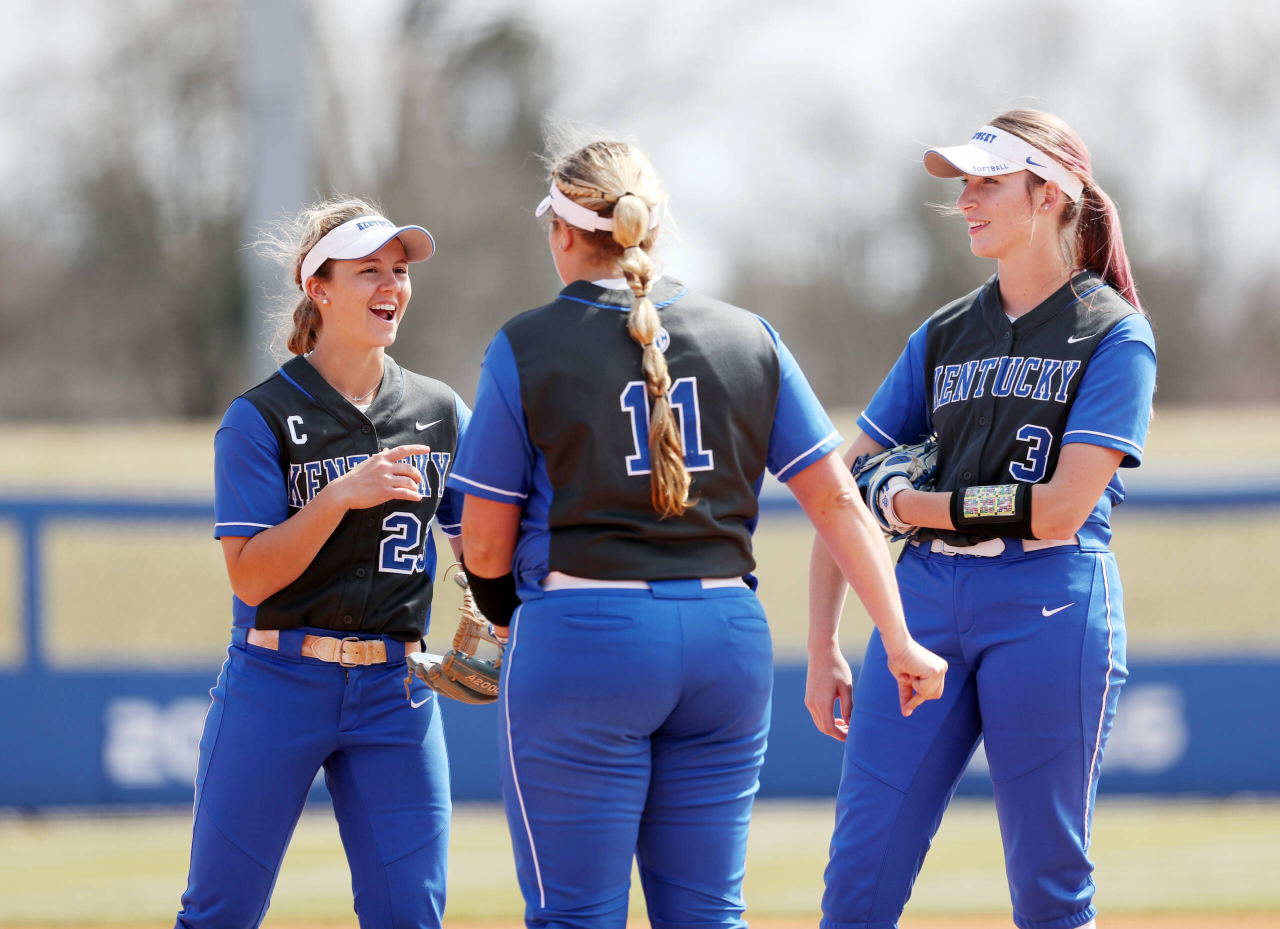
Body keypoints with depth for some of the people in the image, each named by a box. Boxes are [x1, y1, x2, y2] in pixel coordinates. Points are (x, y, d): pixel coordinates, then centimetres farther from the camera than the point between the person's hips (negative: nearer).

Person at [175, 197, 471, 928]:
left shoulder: (440, 413, 8)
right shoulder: (260, 419, -6)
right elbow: (250, 577, -12)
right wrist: (341, 495, -24)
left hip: (396, 692, 3)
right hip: (278, 684, -3)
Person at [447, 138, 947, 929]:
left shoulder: (525, 348, -4)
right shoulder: (748, 338, 7)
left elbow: (485, 547, -1)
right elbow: (838, 499, 3)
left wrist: (505, 616, 19)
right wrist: (900, 641, 5)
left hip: (582, 637, -4)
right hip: (730, 641, 4)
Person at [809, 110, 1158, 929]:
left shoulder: (1116, 336, 0)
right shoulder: (944, 336, 16)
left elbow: (1061, 508, -11)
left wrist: (912, 506, -1)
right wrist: (822, 648, 8)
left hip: (1049, 607, -5)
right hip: (926, 601, 5)